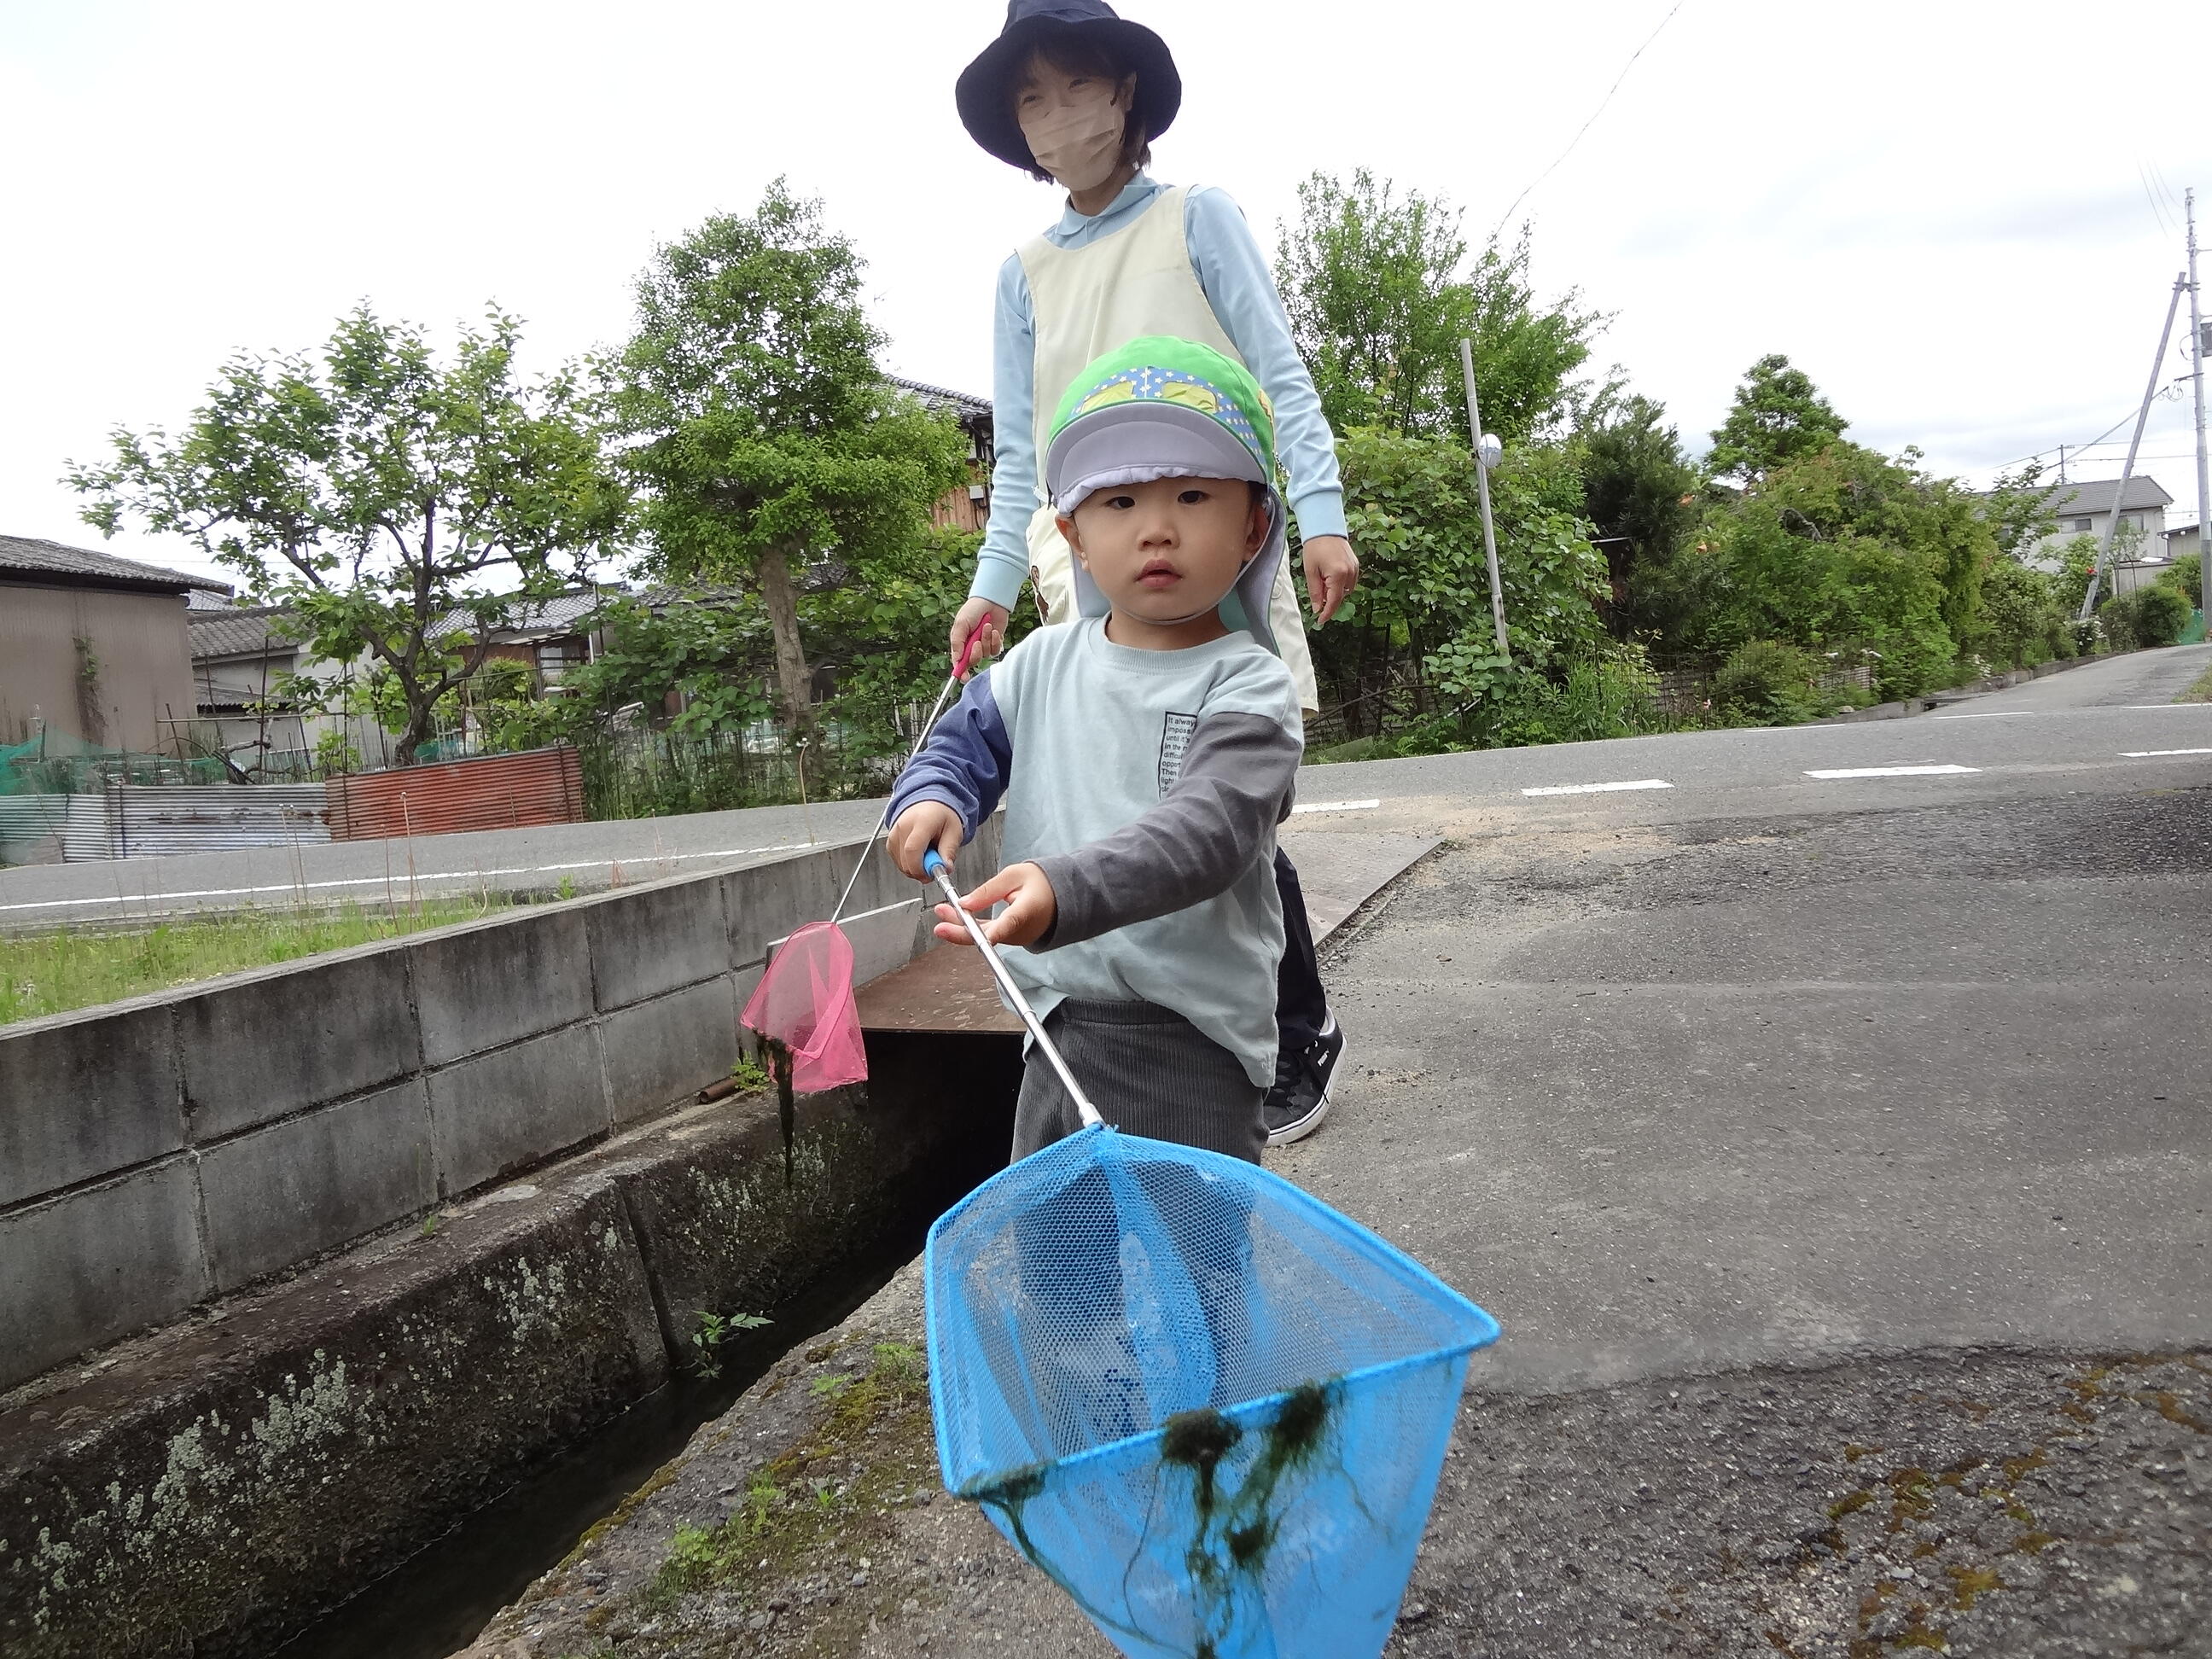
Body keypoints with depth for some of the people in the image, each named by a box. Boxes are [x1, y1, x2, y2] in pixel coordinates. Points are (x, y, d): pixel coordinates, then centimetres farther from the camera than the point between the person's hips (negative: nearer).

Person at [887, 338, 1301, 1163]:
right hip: (1058, 1012, 6)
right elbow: (964, 745, 16)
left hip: (1189, 1038, -5)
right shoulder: (1042, 664, 5)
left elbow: (1206, 831, -26)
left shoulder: (1247, 688, -12)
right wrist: (933, 799, -9)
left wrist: (1066, 888, -42)